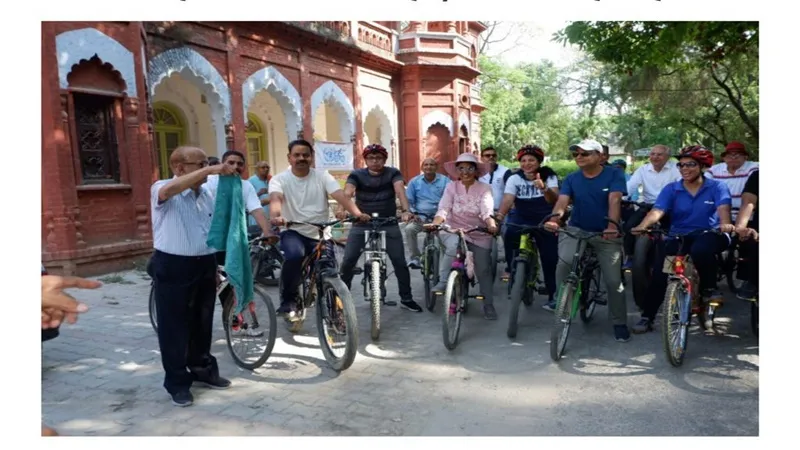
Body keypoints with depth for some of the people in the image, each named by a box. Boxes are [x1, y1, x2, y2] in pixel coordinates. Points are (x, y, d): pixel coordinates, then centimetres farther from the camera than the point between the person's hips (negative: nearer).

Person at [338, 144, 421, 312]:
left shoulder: (393, 173, -3)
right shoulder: (357, 175, -4)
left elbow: (400, 190, -21)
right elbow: (347, 192, -22)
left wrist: (405, 211, -41)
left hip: (389, 225, 0)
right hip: (361, 225, 0)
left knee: (400, 262, -2)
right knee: (348, 262, -5)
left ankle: (406, 299, 15)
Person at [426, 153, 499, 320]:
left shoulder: (484, 188, -4)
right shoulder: (451, 187, -1)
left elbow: (487, 211, -19)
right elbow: (443, 209, -13)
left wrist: (492, 225, -40)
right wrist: (435, 223, -34)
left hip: (478, 234, 1)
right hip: (453, 230, -1)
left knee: (484, 270, 2)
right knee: (454, 245, -35)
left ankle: (489, 305, 20)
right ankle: (443, 282, -21)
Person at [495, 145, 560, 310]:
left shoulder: (549, 177, -8)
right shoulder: (514, 179, -5)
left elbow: (554, 200, -25)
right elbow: (508, 199, -20)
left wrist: (544, 188, -46)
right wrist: (499, 216, -40)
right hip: (520, 221, 1)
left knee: (550, 259, -3)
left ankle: (552, 295, 15)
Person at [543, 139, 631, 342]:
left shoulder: (613, 175, -6)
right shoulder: (571, 178, 0)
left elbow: (614, 201, -20)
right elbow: (562, 201, -14)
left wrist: (612, 226, -37)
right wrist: (554, 219, -35)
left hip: (606, 234, -1)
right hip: (576, 230, 1)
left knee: (614, 281, -2)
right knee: (564, 263, -27)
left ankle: (620, 323, 19)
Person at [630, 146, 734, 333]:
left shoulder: (717, 187, 0)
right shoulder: (671, 189, 3)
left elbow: (723, 208, -18)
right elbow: (657, 210, -13)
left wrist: (725, 224, -43)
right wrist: (643, 225, -35)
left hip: (709, 235, -2)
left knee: (700, 249, -38)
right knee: (659, 273, -14)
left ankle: (709, 288, -10)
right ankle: (647, 317, -2)